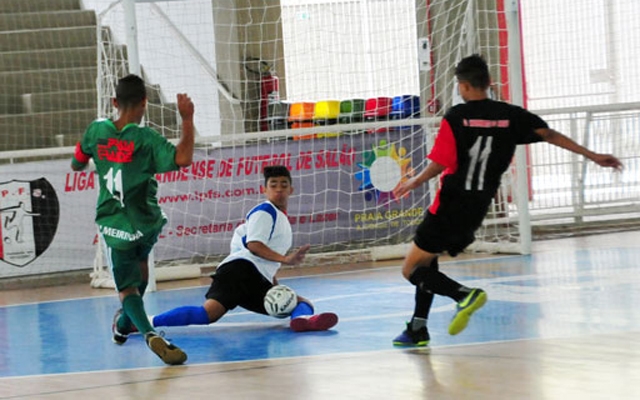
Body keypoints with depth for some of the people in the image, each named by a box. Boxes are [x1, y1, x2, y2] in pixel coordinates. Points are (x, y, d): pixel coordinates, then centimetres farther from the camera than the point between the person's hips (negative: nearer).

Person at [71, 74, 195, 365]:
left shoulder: (96, 131, -3)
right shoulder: (145, 138, -15)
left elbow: (76, 165, 13)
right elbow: (182, 158, -30)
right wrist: (187, 119, -21)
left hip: (114, 226, 1)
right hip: (147, 223, 0)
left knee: (127, 288, 1)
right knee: (140, 261, 32)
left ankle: (149, 332, -27)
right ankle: (126, 322, 40)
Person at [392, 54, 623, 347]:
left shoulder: (456, 117, -11)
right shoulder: (511, 116, 1)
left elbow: (439, 165, -15)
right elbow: (549, 134, -2)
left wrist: (413, 183, 3)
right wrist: (592, 156, 2)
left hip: (451, 205, -6)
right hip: (477, 209, 6)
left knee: (412, 269, 2)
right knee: (427, 259, 24)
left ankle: (464, 295, -21)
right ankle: (418, 329, 21)